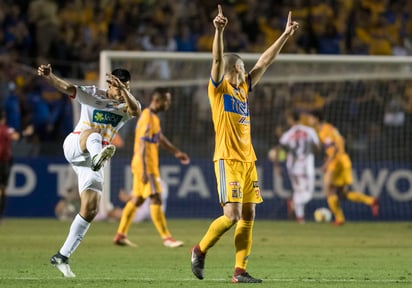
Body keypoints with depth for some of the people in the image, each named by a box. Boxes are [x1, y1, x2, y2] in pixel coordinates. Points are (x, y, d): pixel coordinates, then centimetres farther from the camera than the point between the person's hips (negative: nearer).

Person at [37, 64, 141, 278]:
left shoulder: (126, 105, 4)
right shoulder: (93, 95, 0)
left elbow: (136, 111, -22)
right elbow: (68, 88, -17)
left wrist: (124, 90, -39)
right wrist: (49, 77, -37)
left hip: (91, 160, 4)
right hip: (74, 146, -4)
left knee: (90, 209, -4)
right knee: (92, 132, -38)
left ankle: (62, 256, 5)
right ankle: (97, 156, -77)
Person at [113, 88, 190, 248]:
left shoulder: (152, 117, 14)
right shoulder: (148, 118, -17)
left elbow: (160, 138, 29)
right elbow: (143, 145, -23)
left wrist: (176, 152, 33)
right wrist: (144, 170, -27)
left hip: (144, 165, 10)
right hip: (146, 165, -10)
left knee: (137, 200, 12)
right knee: (156, 199, -9)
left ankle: (120, 235, 15)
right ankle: (166, 238, -10)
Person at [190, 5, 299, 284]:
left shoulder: (244, 88, 17)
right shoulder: (219, 88, -2)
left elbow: (264, 62, 21)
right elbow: (218, 60, -18)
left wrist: (286, 35, 20)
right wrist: (219, 31, -33)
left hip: (248, 160, 8)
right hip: (228, 160, -8)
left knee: (249, 216, 2)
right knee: (232, 215, -15)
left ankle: (240, 271, 4)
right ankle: (200, 250, 7)